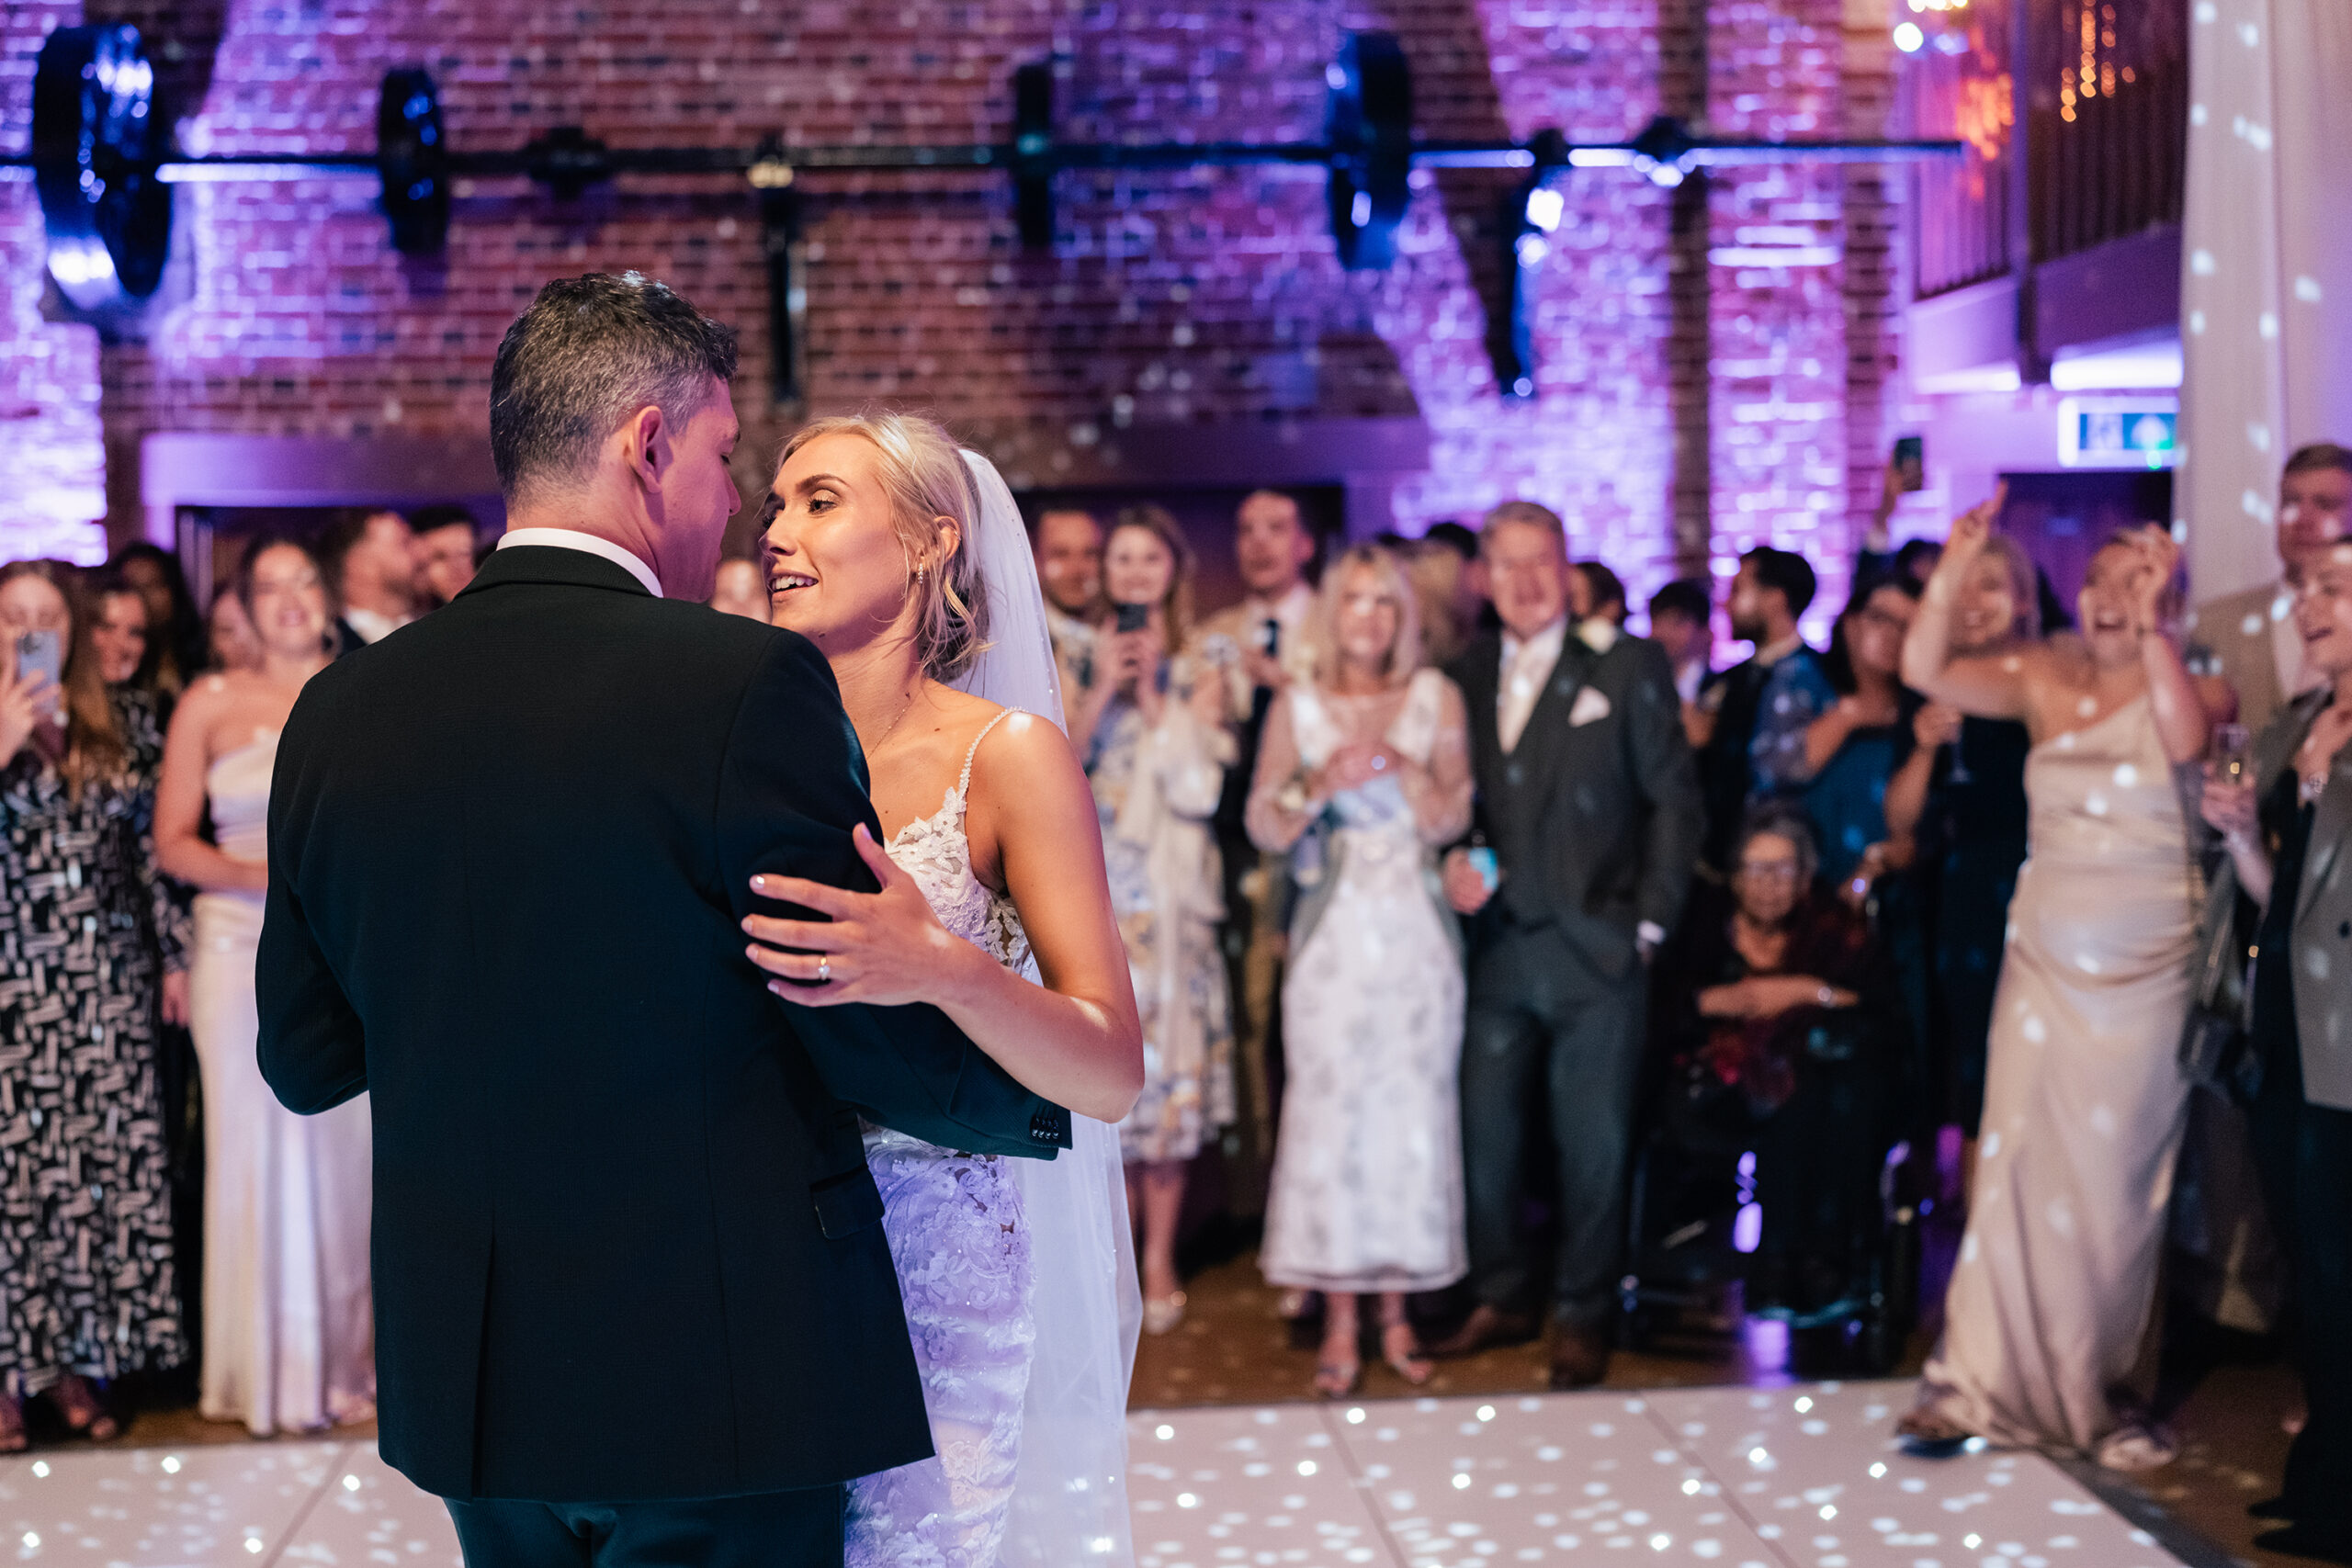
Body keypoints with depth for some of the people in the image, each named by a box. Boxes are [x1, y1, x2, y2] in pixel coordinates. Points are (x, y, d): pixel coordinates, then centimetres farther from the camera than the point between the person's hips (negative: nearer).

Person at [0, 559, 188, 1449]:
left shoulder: (123, 724, 10)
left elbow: (151, 846, 11)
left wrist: (173, 953, 9)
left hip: (109, 985, 3)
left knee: (107, 1165, 4)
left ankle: (80, 1359, 13)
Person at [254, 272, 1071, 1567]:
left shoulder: (336, 713, 1)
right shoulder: (750, 686, -16)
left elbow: (306, 1062, 9)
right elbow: (876, 1048, -11)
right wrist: (1034, 1108, 8)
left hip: (458, 1388, 6)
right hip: (724, 1385, -5)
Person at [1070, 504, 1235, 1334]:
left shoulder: (1197, 674, 6)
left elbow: (1199, 789, -6)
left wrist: (1154, 691, -7)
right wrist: (1100, 691, -10)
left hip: (1169, 897, -1)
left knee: (1168, 1065, -1)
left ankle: (1159, 1259, 7)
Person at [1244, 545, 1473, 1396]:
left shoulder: (1434, 697, 6)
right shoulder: (1297, 704, 7)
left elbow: (1450, 819, 2)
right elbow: (1264, 827, 4)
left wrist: (1398, 765, -14)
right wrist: (1321, 784, -13)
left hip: (1416, 932, 1)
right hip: (1334, 932, 0)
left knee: (1414, 1108, 0)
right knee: (1327, 1108, -5)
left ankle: (1396, 1311, 12)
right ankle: (1339, 1321, 2)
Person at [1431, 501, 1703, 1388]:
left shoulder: (1627, 667, 0)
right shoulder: (1466, 677, 10)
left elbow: (1674, 798, -1)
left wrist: (1650, 923, -5)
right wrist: (1455, 863, -6)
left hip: (1595, 948, -3)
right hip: (1498, 946, 3)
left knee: (1592, 1144, 3)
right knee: (1483, 1133, 6)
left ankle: (1582, 1315, 18)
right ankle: (1503, 1297, 24)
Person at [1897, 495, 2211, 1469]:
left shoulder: (2185, 685, -5)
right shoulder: (2043, 677, 3)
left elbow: (2186, 741, -28)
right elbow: (1924, 672, -7)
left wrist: (2151, 623, -32)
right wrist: (1954, 573, -18)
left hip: (2142, 974, -2)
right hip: (2045, 961, 2)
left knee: (2116, 1177, 5)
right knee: (2019, 1162, 0)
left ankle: (2098, 1387, 17)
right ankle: (1987, 1377, 6)